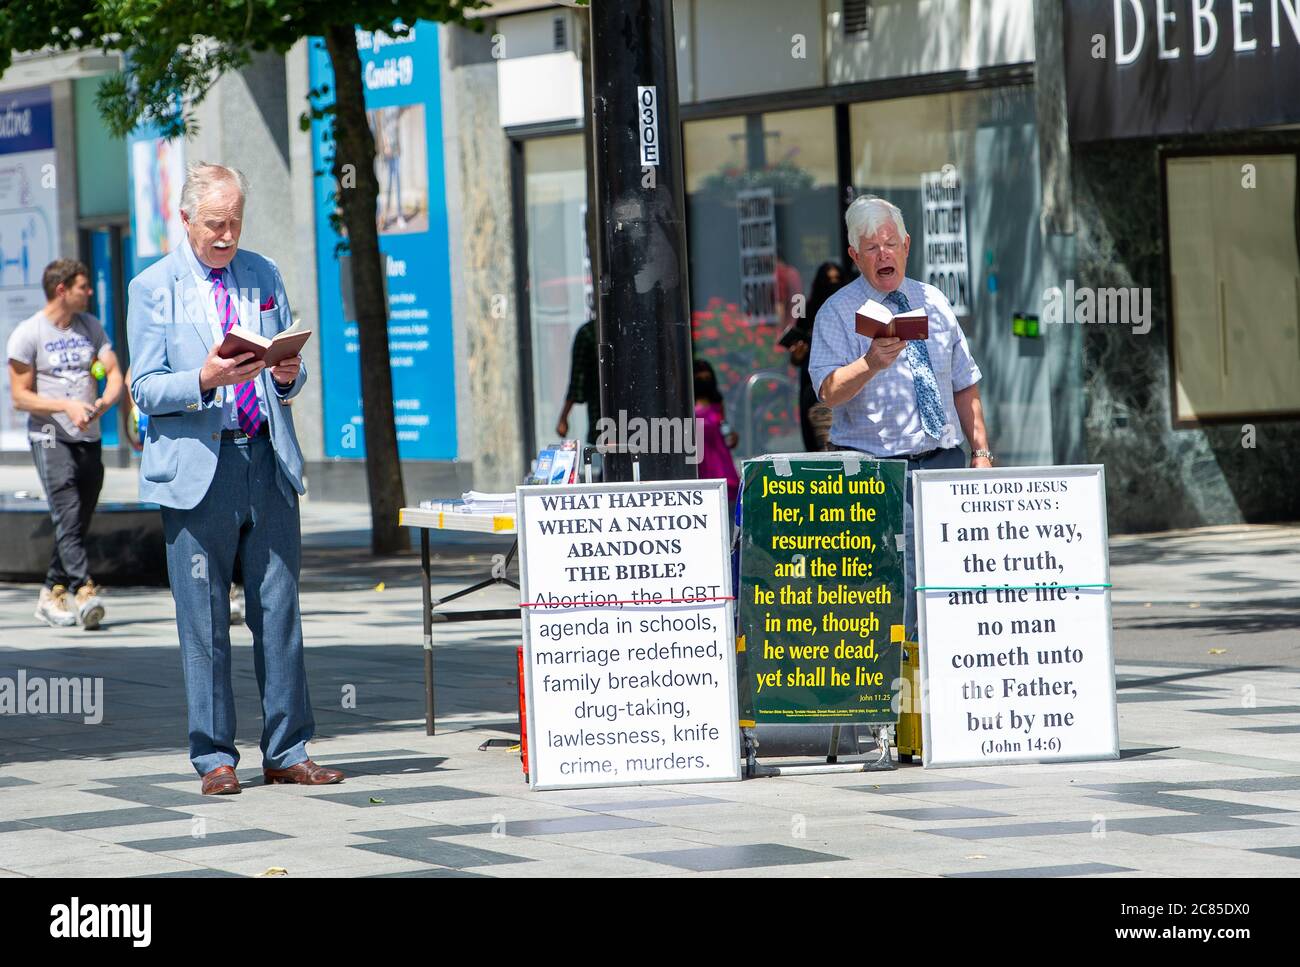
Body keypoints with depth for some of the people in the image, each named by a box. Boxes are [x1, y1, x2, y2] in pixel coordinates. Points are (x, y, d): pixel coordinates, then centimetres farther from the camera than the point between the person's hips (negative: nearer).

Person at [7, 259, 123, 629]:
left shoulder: (91, 327, 12)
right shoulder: (28, 334, -5)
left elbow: (114, 374, 7)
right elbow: (20, 396, -6)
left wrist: (104, 402, -15)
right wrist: (67, 406, -19)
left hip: (89, 439, 6)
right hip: (50, 438, -6)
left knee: (78, 523, 7)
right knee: (68, 516, -19)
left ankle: (51, 595, 19)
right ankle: (84, 592, -29)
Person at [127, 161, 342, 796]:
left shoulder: (265, 276, 14)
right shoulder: (153, 288, 2)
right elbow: (146, 389, -3)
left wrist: (289, 375, -6)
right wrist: (204, 380, -20)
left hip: (268, 461, 3)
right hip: (198, 468, -3)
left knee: (279, 613, 3)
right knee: (204, 621, -1)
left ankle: (286, 754, 9)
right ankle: (214, 758, 6)